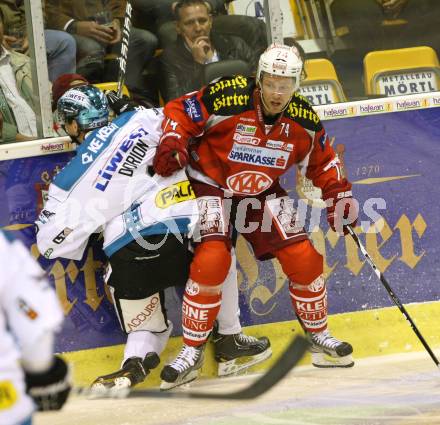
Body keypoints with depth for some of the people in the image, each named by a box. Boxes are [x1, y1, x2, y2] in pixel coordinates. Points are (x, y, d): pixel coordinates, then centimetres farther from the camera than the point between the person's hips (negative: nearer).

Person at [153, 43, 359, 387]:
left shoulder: (304, 121, -10)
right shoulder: (227, 99, -26)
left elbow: (322, 162, 8)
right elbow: (179, 112, -15)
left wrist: (339, 196, 3)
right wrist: (173, 144, -31)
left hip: (263, 193, 4)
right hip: (211, 187, -4)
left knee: (304, 259, -5)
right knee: (211, 261, -24)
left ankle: (319, 336, 18)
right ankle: (192, 350, -9)